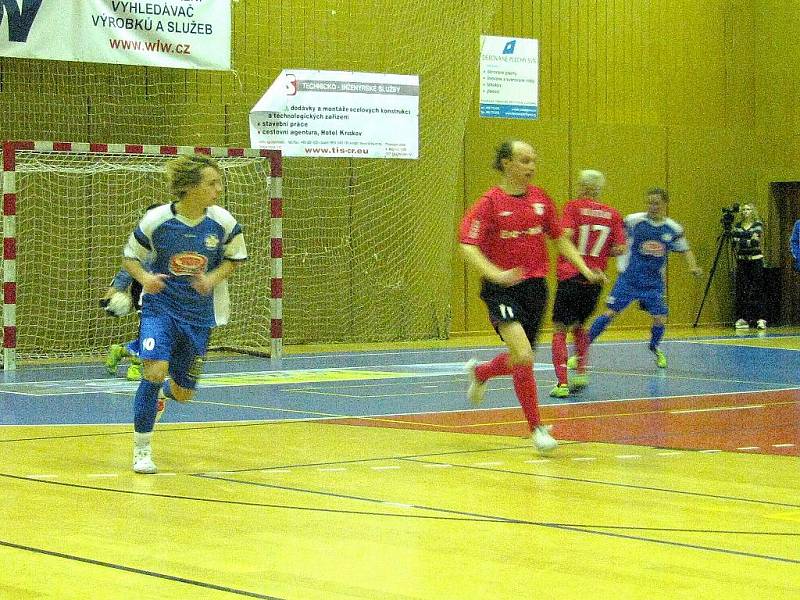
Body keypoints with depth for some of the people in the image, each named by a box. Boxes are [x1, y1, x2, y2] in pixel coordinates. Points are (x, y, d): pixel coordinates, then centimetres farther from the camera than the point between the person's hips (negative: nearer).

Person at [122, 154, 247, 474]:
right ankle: (142, 449, -8)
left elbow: (235, 257, 6)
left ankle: (162, 394, 49)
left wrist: (213, 278, -13)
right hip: (160, 306, -3)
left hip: (199, 313, 3)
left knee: (183, 393, 8)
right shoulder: (156, 219, -15)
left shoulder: (222, 221, -10)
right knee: (155, 370, -25)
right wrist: (145, 277, -22)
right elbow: (130, 257, -1)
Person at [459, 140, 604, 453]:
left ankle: (479, 373, 48)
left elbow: (559, 238, 16)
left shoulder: (541, 198, 5)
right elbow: (467, 246, -16)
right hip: (502, 289, -6)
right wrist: (496, 274, -31)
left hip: (535, 286, 6)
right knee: (523, 355, -21)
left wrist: (584, 268, 5)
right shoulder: (490, 202, -10)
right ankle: (536, 428, -8)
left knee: (521, 360, 15)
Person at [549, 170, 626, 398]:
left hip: (571, 275, -4)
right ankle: (581, 372, 15)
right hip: (595, 279, 4)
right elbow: (620, 248, 1)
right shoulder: (612, 214, 6)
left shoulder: (573, 207, -4)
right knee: (578, 325, 25)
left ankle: (562, 382, -9)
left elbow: (566, 234, -19)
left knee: (560, 330, 1)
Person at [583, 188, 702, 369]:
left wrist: (693, 266, -4)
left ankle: (654, 348, 28)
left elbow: (685, 250, 13)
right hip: (629, 278, -3)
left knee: (660, 318, -4)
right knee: (610, 312, -10)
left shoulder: (673, 229, -1)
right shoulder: (634, 221, -10)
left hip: (654, 282, 3)